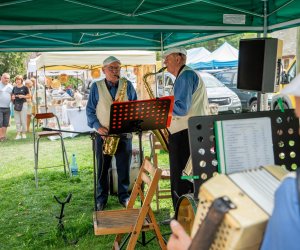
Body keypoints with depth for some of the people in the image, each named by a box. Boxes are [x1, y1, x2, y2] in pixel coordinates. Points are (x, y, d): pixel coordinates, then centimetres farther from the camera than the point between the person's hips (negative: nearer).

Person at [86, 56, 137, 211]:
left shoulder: (127, 85, 6)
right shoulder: (96, 87, 3)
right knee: (102, 168, 7)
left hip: (124, 133, 1)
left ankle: (124, 196, 21)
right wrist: (98, 126, -12)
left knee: (124, 167, 6)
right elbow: (90, 110, 2)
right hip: (103, 134, -1)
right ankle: (101, 198, 20)